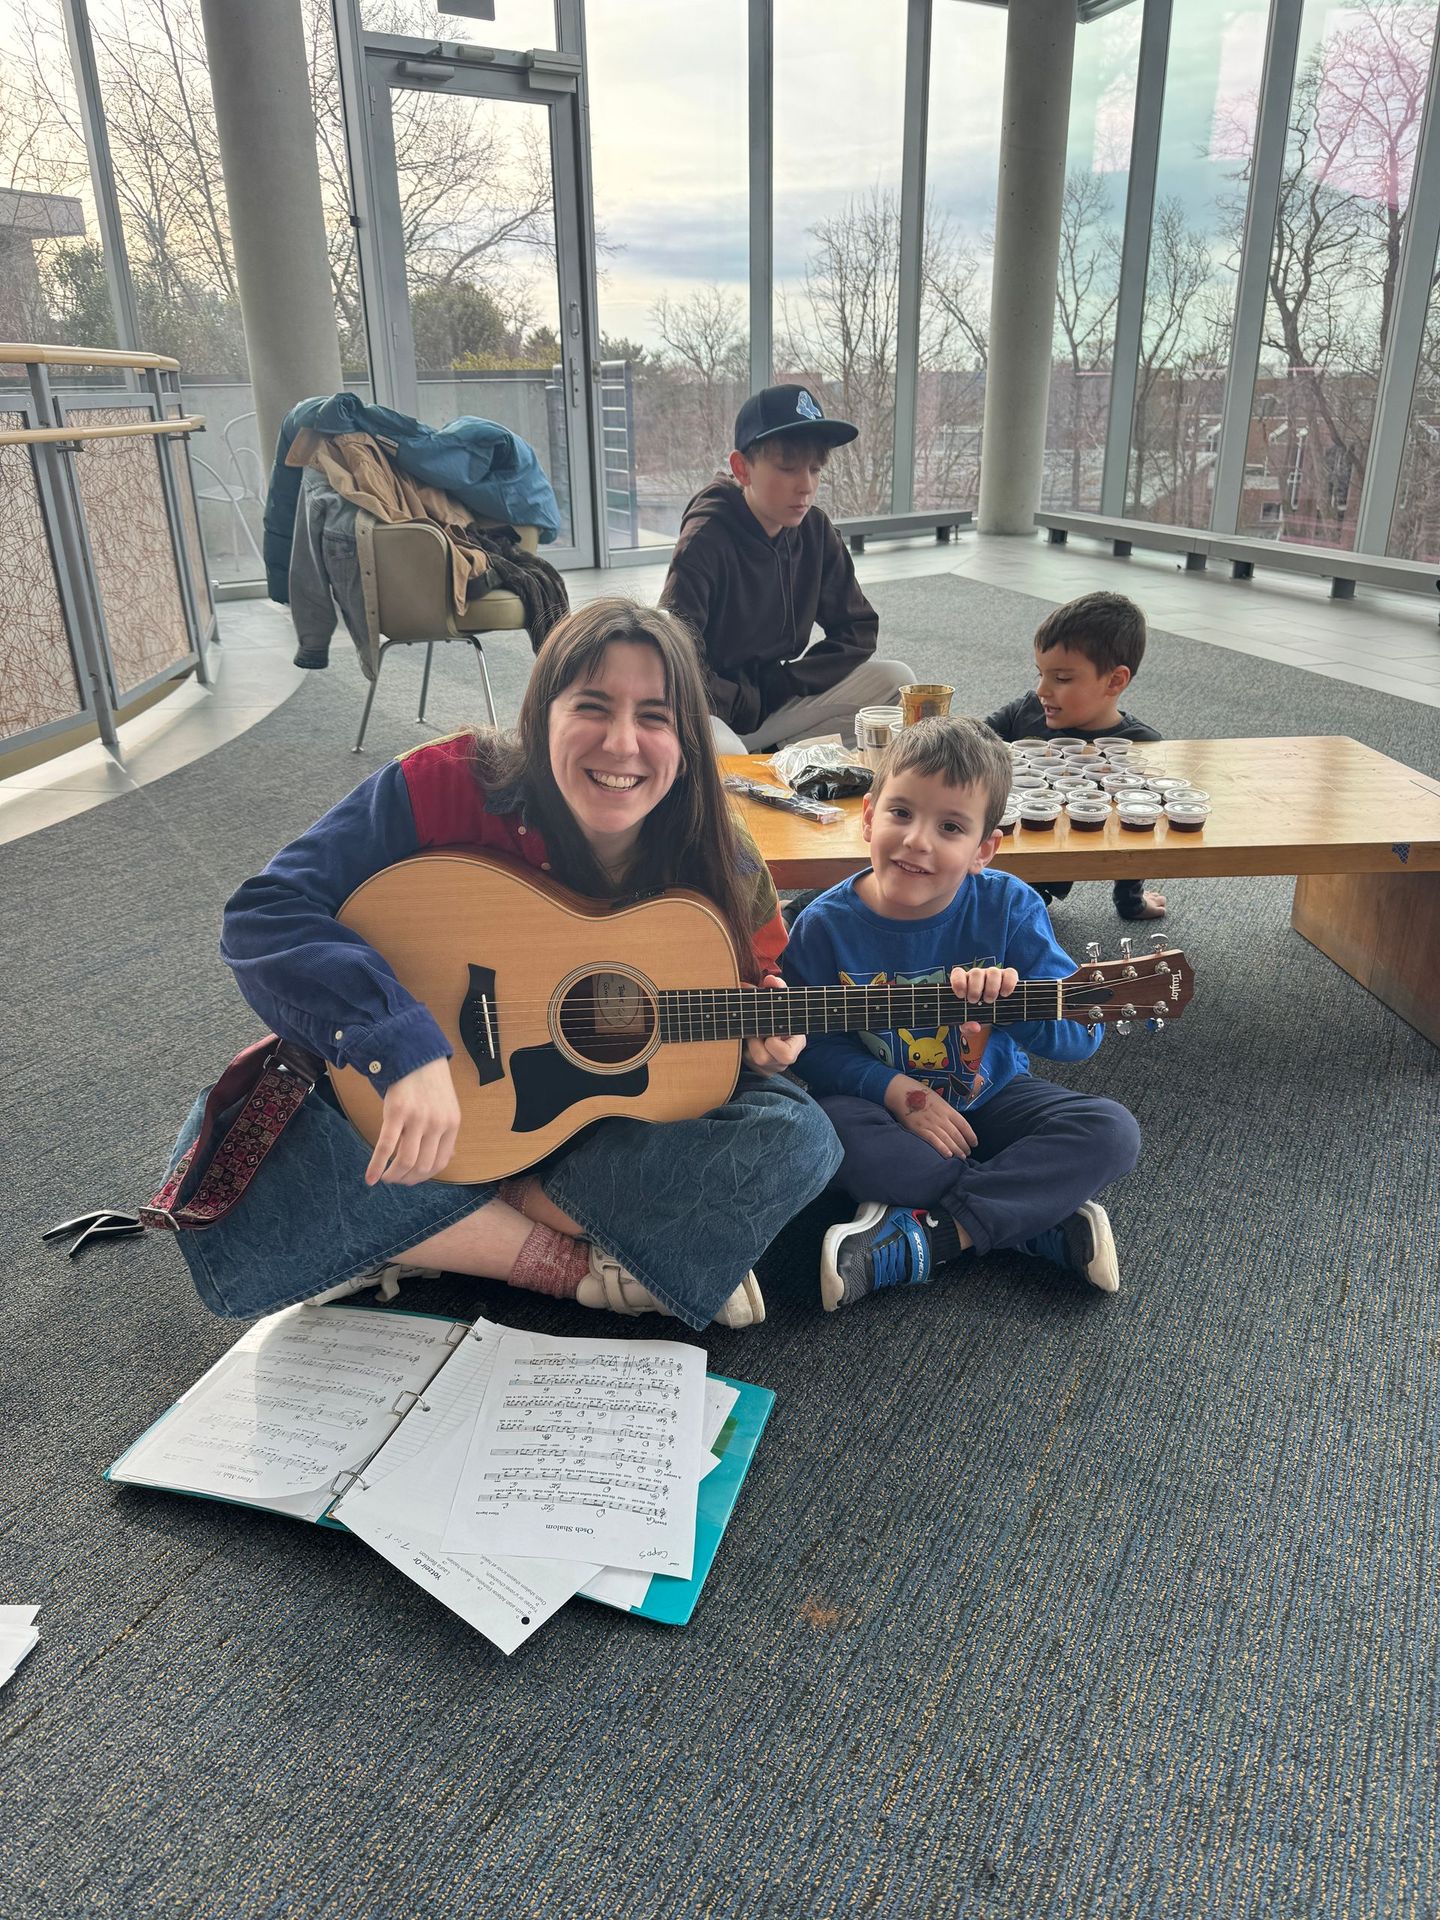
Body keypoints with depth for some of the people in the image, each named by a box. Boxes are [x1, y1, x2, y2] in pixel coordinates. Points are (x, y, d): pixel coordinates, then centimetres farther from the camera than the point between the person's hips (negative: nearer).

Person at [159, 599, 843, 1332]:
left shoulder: (718, 869, -12)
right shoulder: (447, 788, -20)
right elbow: (265, 911, -26)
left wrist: (760, 1033, -20)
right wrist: (405, 1046, -40)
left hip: (621, 1129, 2)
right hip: (421, 1107, -1)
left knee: (795, 1133, -25)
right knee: (224, 1142, -27)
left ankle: (424, 1242, -17)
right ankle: (584, 1265, -19)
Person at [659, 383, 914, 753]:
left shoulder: (814, 529, -1)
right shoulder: (706, 540, -19)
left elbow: (857, 628, 4)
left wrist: (785, 683, -7)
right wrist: (746, 702, -16)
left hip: (779, 698, 7)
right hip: (715, 712, -6)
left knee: (895, 681, -7)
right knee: (719, 752, -41)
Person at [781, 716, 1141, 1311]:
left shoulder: (1008, 907, -14)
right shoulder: (825, 926, -15)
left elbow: (1082, 1030, -16)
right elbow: (813, 1045, -11)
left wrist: (1012, 998, -37)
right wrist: (894, 1090, -26)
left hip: (988, 1100, 1)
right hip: (878, 1101, -1)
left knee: (1111, 1132, -20)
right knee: (823, 1126, -34)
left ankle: (916, 1241, -26)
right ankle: (1044, 1219, -23)